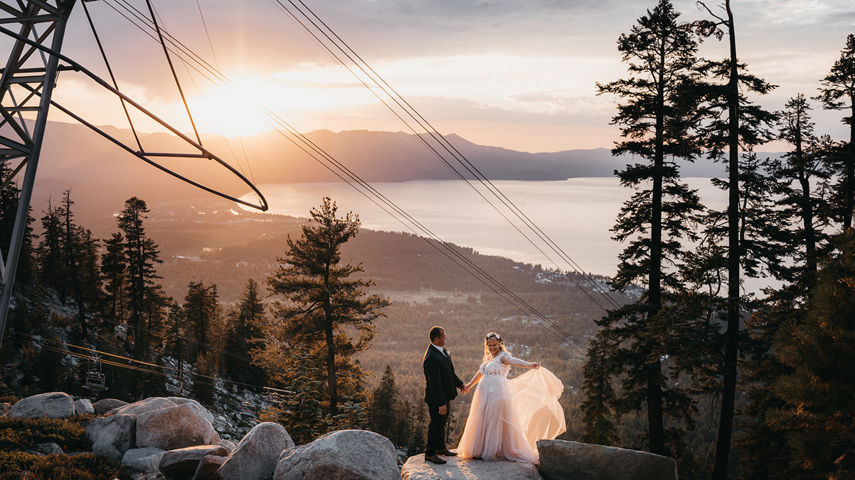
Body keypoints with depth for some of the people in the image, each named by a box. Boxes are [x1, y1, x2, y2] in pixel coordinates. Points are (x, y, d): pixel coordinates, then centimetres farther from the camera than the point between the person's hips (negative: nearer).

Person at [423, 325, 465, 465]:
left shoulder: (442, 349, 1)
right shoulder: (431, 357, -30)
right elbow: (435, 383, -30)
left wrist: (459, 383, 22)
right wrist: (441, 404, -28)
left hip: (445, 395, 10)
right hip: (436, 398, -10)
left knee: (442, 423, 23)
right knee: (436, 424, 4)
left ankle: (441, 448, 40)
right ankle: (430, 453, 19)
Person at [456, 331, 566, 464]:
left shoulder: (502, 356, -7)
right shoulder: (488, 358, 17)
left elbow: (513, 361, -27)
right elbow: (480, 373, 30)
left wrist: (529, 365, -46)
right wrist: (469, 385, 38)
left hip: (498, 392, -8)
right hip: (484, 393, 8)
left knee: (494, 421, -5)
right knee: (482, 421, 9)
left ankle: (490, 452, 0)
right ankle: (481, 450, 17)